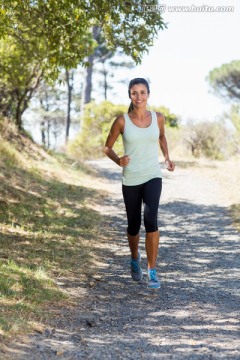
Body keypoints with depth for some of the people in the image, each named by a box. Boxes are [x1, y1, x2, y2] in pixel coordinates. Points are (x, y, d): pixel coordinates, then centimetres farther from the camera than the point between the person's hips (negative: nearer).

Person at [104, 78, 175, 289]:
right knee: (133, 225, 10)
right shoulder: (122, 121, -7)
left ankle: (152, 271, -13)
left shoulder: (158, 118, -1)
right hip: (131, 180, 0)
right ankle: (135, 258, 42)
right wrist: (118, 161, -17)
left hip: (153, 177, 0)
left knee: (150, 219, -21)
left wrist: (167, 157, 7)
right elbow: (107, 147, 2)